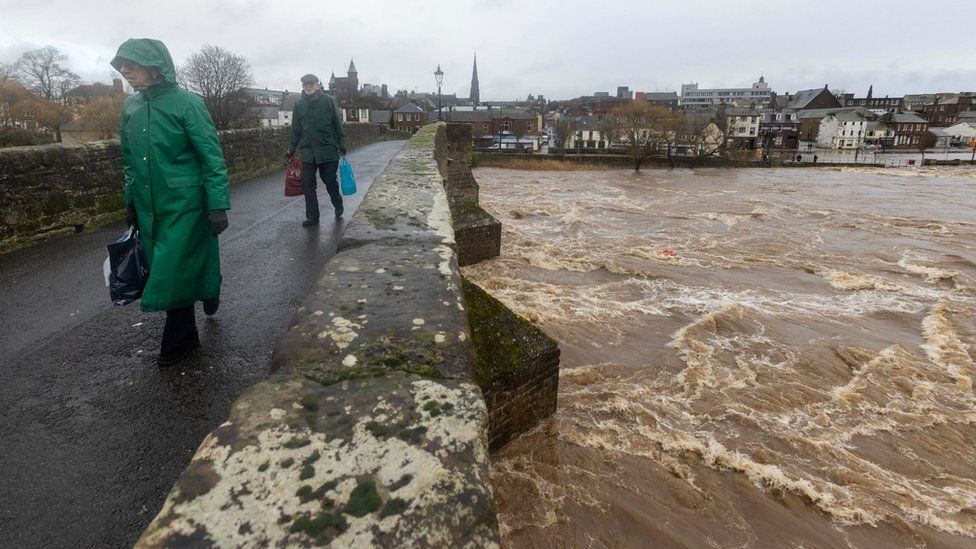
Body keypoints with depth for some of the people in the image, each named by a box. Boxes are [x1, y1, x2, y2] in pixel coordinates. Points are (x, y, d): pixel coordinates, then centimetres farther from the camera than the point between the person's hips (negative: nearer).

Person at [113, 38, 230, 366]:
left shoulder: (186, 103, -10)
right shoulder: (131, 107, 8)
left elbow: (212, 157, -13)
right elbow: (129, 161, 16)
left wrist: (218, 205, -17)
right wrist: (131, 202, 17)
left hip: (184, 204, -6)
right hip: (149, 208, 6)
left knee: (173, 271, -1)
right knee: (165, 269, 11)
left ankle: (178, 340, 18)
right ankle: (184, 335, 28)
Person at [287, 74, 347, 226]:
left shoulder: (328, 100, -1)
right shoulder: (299, 104, 8)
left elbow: (338, 124, 1)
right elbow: (296, 129, 14)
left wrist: (341, 146, -3)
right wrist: (292, 149, 12)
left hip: (328, 149, -3)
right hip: (307, 151, 3)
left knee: (330, 181, 2)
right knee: (307, 184, 3)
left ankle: (338, 206, 29)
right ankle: (312, 216, 13)